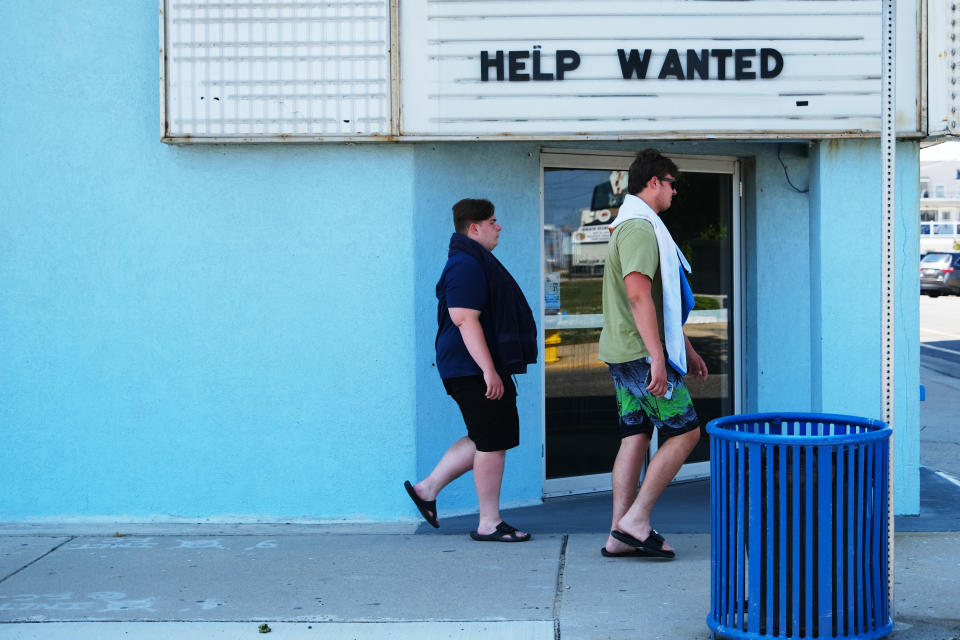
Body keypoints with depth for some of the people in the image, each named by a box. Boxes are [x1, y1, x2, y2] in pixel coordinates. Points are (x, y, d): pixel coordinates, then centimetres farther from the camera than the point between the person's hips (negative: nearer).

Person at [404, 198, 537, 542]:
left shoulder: (473, 261, 20)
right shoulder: (467, 265, -15)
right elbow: (465, 319, -24)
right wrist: (489, 370, -27)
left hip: (475, 369, 11)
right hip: (474, 368, -11)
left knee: (484, 440, 16)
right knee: (492, 443, -5)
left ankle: (427, 487, 21)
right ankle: (489, 524, 3)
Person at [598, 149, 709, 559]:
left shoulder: (633, 227, 21)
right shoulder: (640, 228, -14)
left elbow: (664, 303, 26)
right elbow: (638, 295, -24)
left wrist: (686, 348, 28)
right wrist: (658, 358, -26)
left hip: (623, 355, 10)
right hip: (641, 353, -10)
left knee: (635, 436, 8)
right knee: (685, 431, -4)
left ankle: (621, 535, 8)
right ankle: (635, 520, -5)